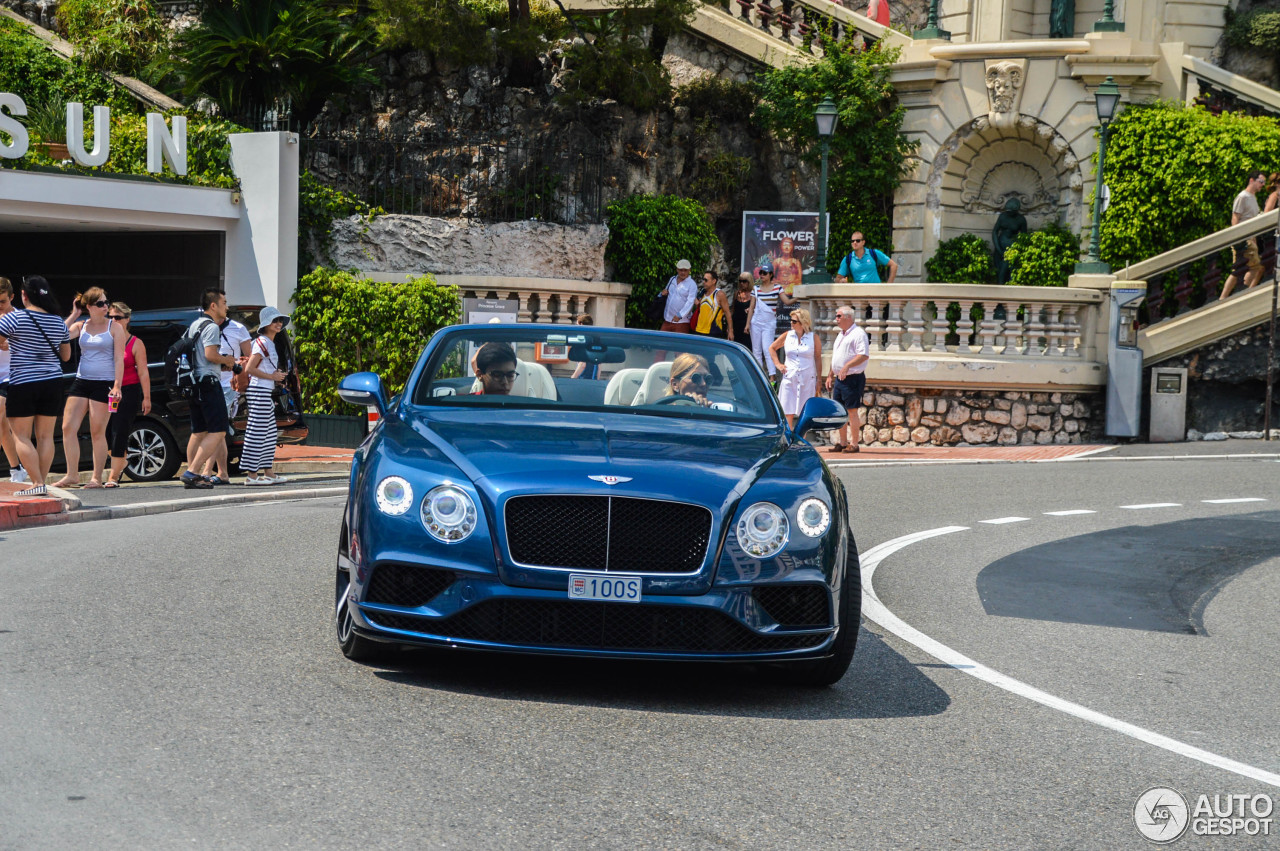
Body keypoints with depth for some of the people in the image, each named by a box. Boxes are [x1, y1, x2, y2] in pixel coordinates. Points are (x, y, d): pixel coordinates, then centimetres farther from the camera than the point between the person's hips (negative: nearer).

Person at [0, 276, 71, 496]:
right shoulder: (59, 322, 6)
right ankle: (42, 481, 9)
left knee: (21, 436, 1)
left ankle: (37, 483, -7)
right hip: (53, 382, 5)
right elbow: (66, 355, 15)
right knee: (45, 436, 9)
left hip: (23, 383, -5)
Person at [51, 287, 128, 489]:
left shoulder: (114, 328, -1)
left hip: (104, 383, -4)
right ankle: (72, 475, 5)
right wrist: (73, 315, -3)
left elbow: (119, 359, -4)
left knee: (97, 433, -2)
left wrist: (117, 386, -13)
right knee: (68, 428, -3)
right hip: (81, 381, 4)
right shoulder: (80, 326, 9)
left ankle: (97, 478, 7)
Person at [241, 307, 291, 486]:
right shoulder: (261, 343, -12)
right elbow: (249, 368, -18)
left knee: (269, 433, 13)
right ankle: (251, 474, -7)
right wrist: (272, 376, -13)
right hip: (260, 391, -10)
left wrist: (277, 374, 9)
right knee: (257, 432, -8)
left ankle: (267, 473, 18)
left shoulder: (270, 343, 17)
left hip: (267, 392, 10)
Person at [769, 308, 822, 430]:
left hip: (807, 380, -1)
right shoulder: (787, 336, 5)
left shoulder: (814, 338, 0)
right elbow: (772, 348, 19)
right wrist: (777, 364, 8)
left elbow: (818, 359, 3)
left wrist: (819, 381, 1)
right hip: (789, 379, 1)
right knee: (788, 413, -3)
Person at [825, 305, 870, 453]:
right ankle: (841, 443, 15)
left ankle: (854, 444, -1)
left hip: (853, 378, -9)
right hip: (839, 379, 9)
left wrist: (847, 366, -28)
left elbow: (864, 355, -21)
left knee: (852, 411, -6)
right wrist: (830, 375, 21)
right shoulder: (841, 335, 19)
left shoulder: (858, 334, -10)